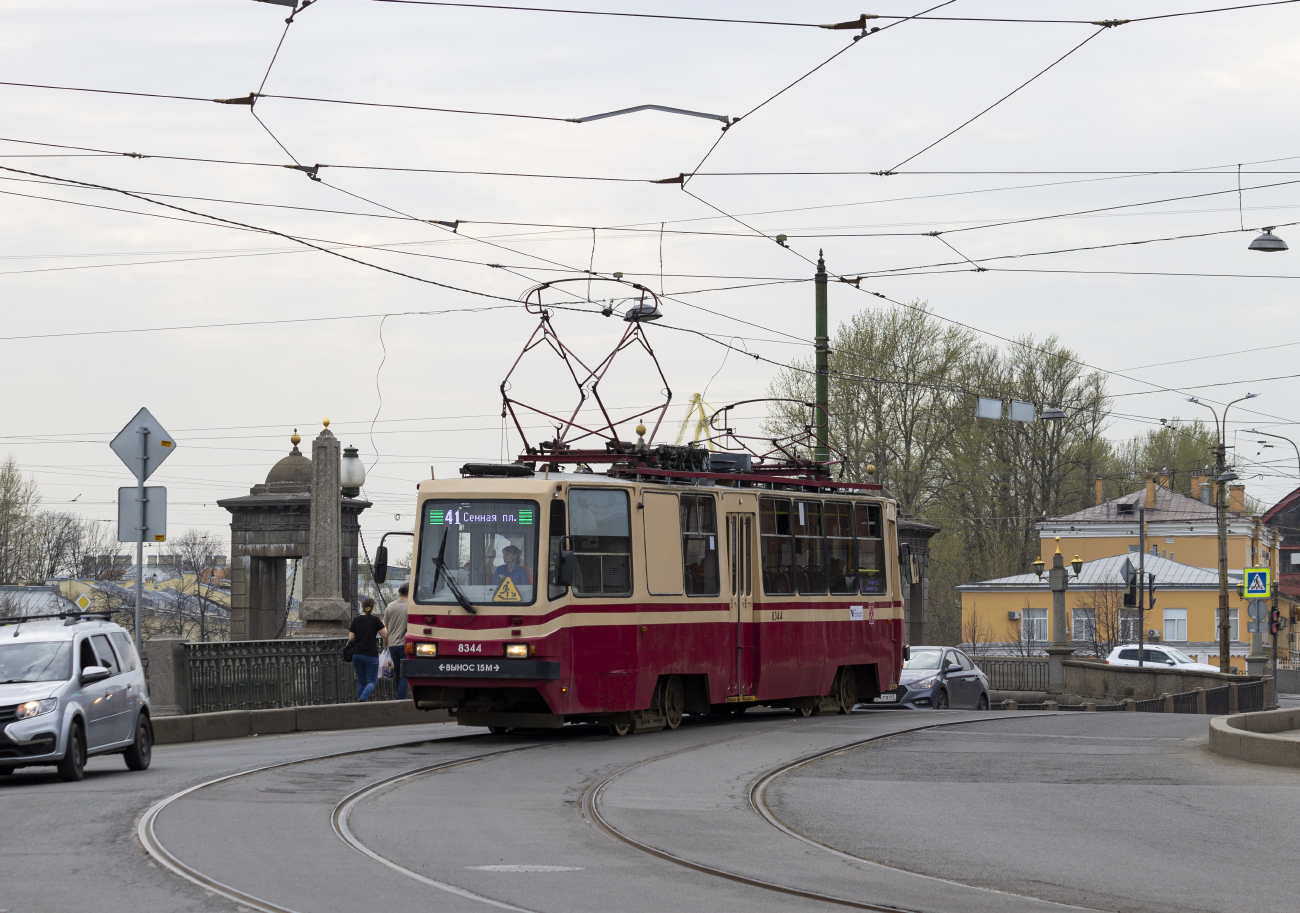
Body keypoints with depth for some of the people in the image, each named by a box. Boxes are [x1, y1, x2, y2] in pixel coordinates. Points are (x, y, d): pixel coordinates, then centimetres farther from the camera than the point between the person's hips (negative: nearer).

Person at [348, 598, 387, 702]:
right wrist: (383, 625, 15)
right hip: (371, 655, -3)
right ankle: (362, 698, -24)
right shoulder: (375, 620, -6)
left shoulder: (356, 620, 3)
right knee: (372, 681, 0)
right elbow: (385, 635, -4)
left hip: (357, 654, 4)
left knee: (361, 682, 15)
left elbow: (351, 638, 2)